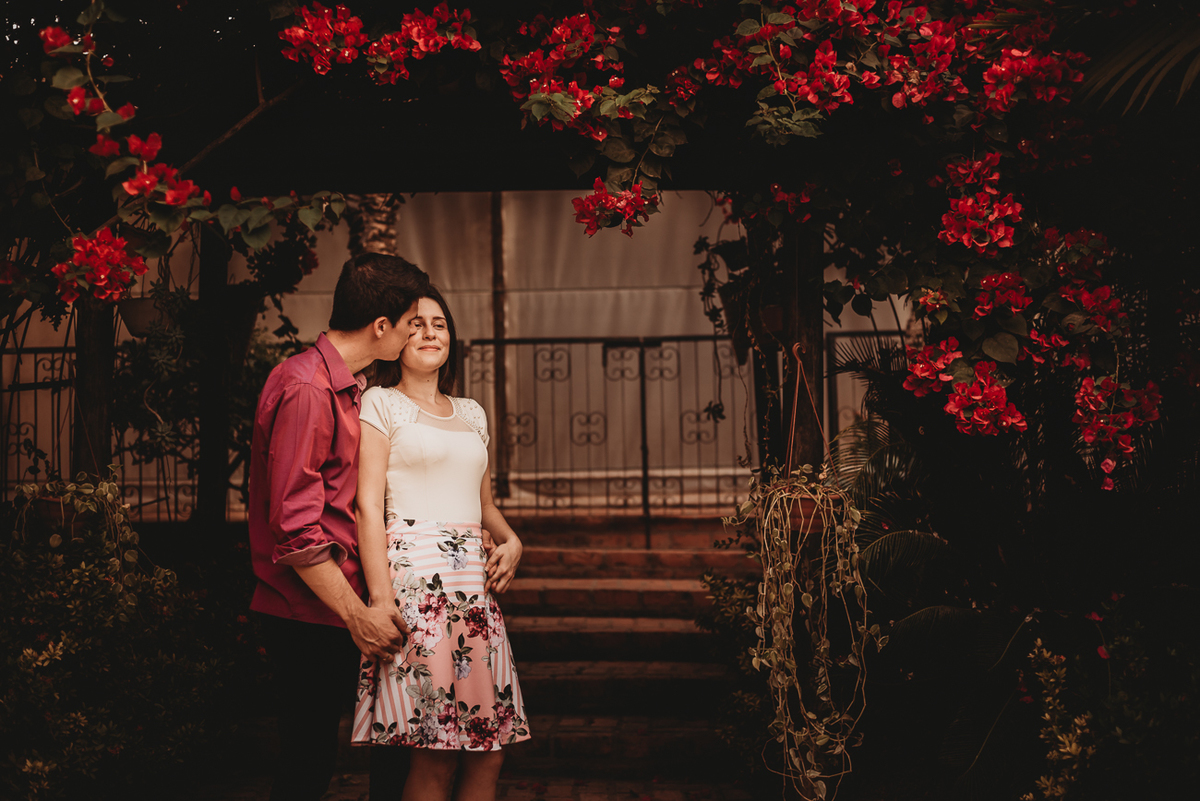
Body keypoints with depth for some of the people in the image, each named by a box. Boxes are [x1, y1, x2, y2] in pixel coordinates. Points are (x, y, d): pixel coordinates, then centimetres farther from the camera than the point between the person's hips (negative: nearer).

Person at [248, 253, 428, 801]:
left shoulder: (349, 388, 16)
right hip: (308, 619, -9)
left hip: (335, 616, 10)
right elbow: (296, 528, -20)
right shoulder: (305, 390, -17)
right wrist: (356, 614, -17)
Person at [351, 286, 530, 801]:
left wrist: (510, 541, 5)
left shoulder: (471, 414, 21)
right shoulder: (381, 403, 4)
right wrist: (381, 598, -15)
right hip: (414, 577, -6)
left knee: (488, 750, 2)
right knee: (435, 757, -9)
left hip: (474, 581, 6)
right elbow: (369, 506, -5)